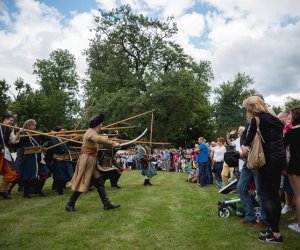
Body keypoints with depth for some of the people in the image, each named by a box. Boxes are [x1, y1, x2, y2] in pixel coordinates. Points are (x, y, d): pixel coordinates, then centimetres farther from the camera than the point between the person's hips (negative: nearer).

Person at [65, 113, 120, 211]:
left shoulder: (93, 132, 14)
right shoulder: (91, 132, -17)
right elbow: (100, 139, -36)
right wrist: (112, 143, -41)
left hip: (91, 161, 10)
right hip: (87, 160, -10)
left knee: (99, 182, 7)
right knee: (82, 183, -1)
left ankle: (107, 204, 10)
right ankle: (69, 205, 14)